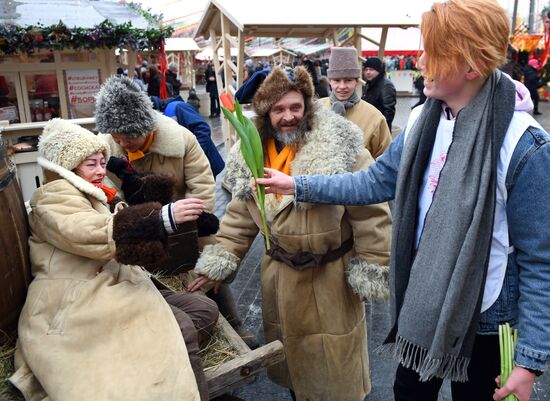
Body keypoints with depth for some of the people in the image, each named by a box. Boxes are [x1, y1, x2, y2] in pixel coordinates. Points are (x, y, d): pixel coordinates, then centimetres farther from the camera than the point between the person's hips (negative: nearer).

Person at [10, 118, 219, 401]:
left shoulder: (97, 197, 27)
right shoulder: (53, 196, -3)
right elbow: (92, 234, -24)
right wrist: (163, 218, -30)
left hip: (111, 289, 10)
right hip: (78, 303, -9)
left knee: (204, 309, -5)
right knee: (181, 330, -26)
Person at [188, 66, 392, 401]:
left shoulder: (341, 147, -18)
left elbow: (370, 212, -15)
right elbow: (240, 217, 5)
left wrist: (373, 270, -13)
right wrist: (218, 263, 0)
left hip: (332, 274, -4)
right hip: (280, 275, 5)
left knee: (334, 358, 14)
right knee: (288, 349, 24)